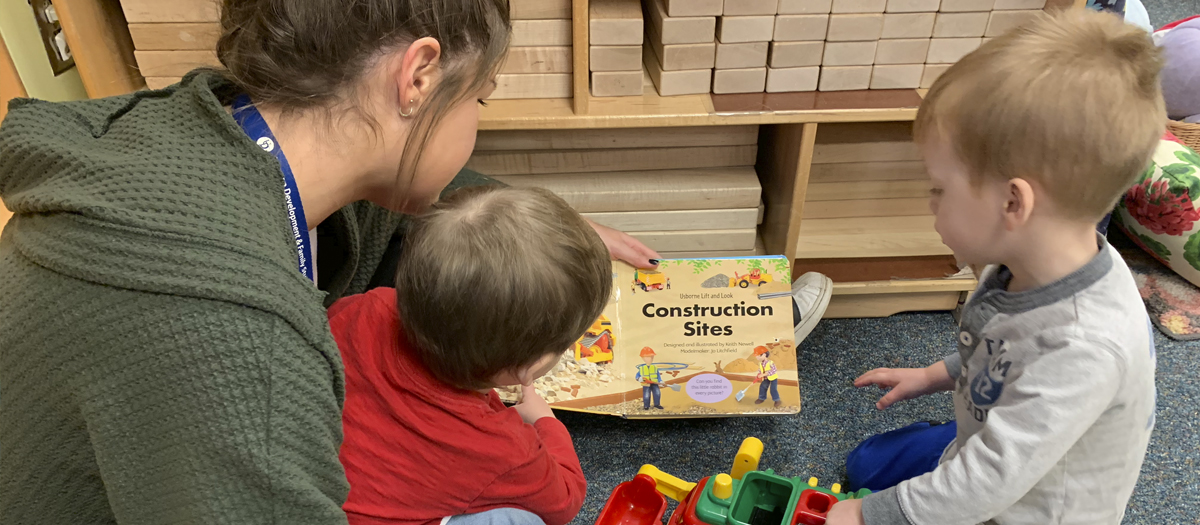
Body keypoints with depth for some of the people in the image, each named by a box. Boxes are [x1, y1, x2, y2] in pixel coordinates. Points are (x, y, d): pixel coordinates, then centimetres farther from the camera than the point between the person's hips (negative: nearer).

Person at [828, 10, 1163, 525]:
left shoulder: (1085, 348, -40)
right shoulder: (1035, 265, -15)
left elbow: (991, 479, -34)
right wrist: (936, 375, 11)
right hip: (989, 444, 8)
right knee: (864, 466, 19)